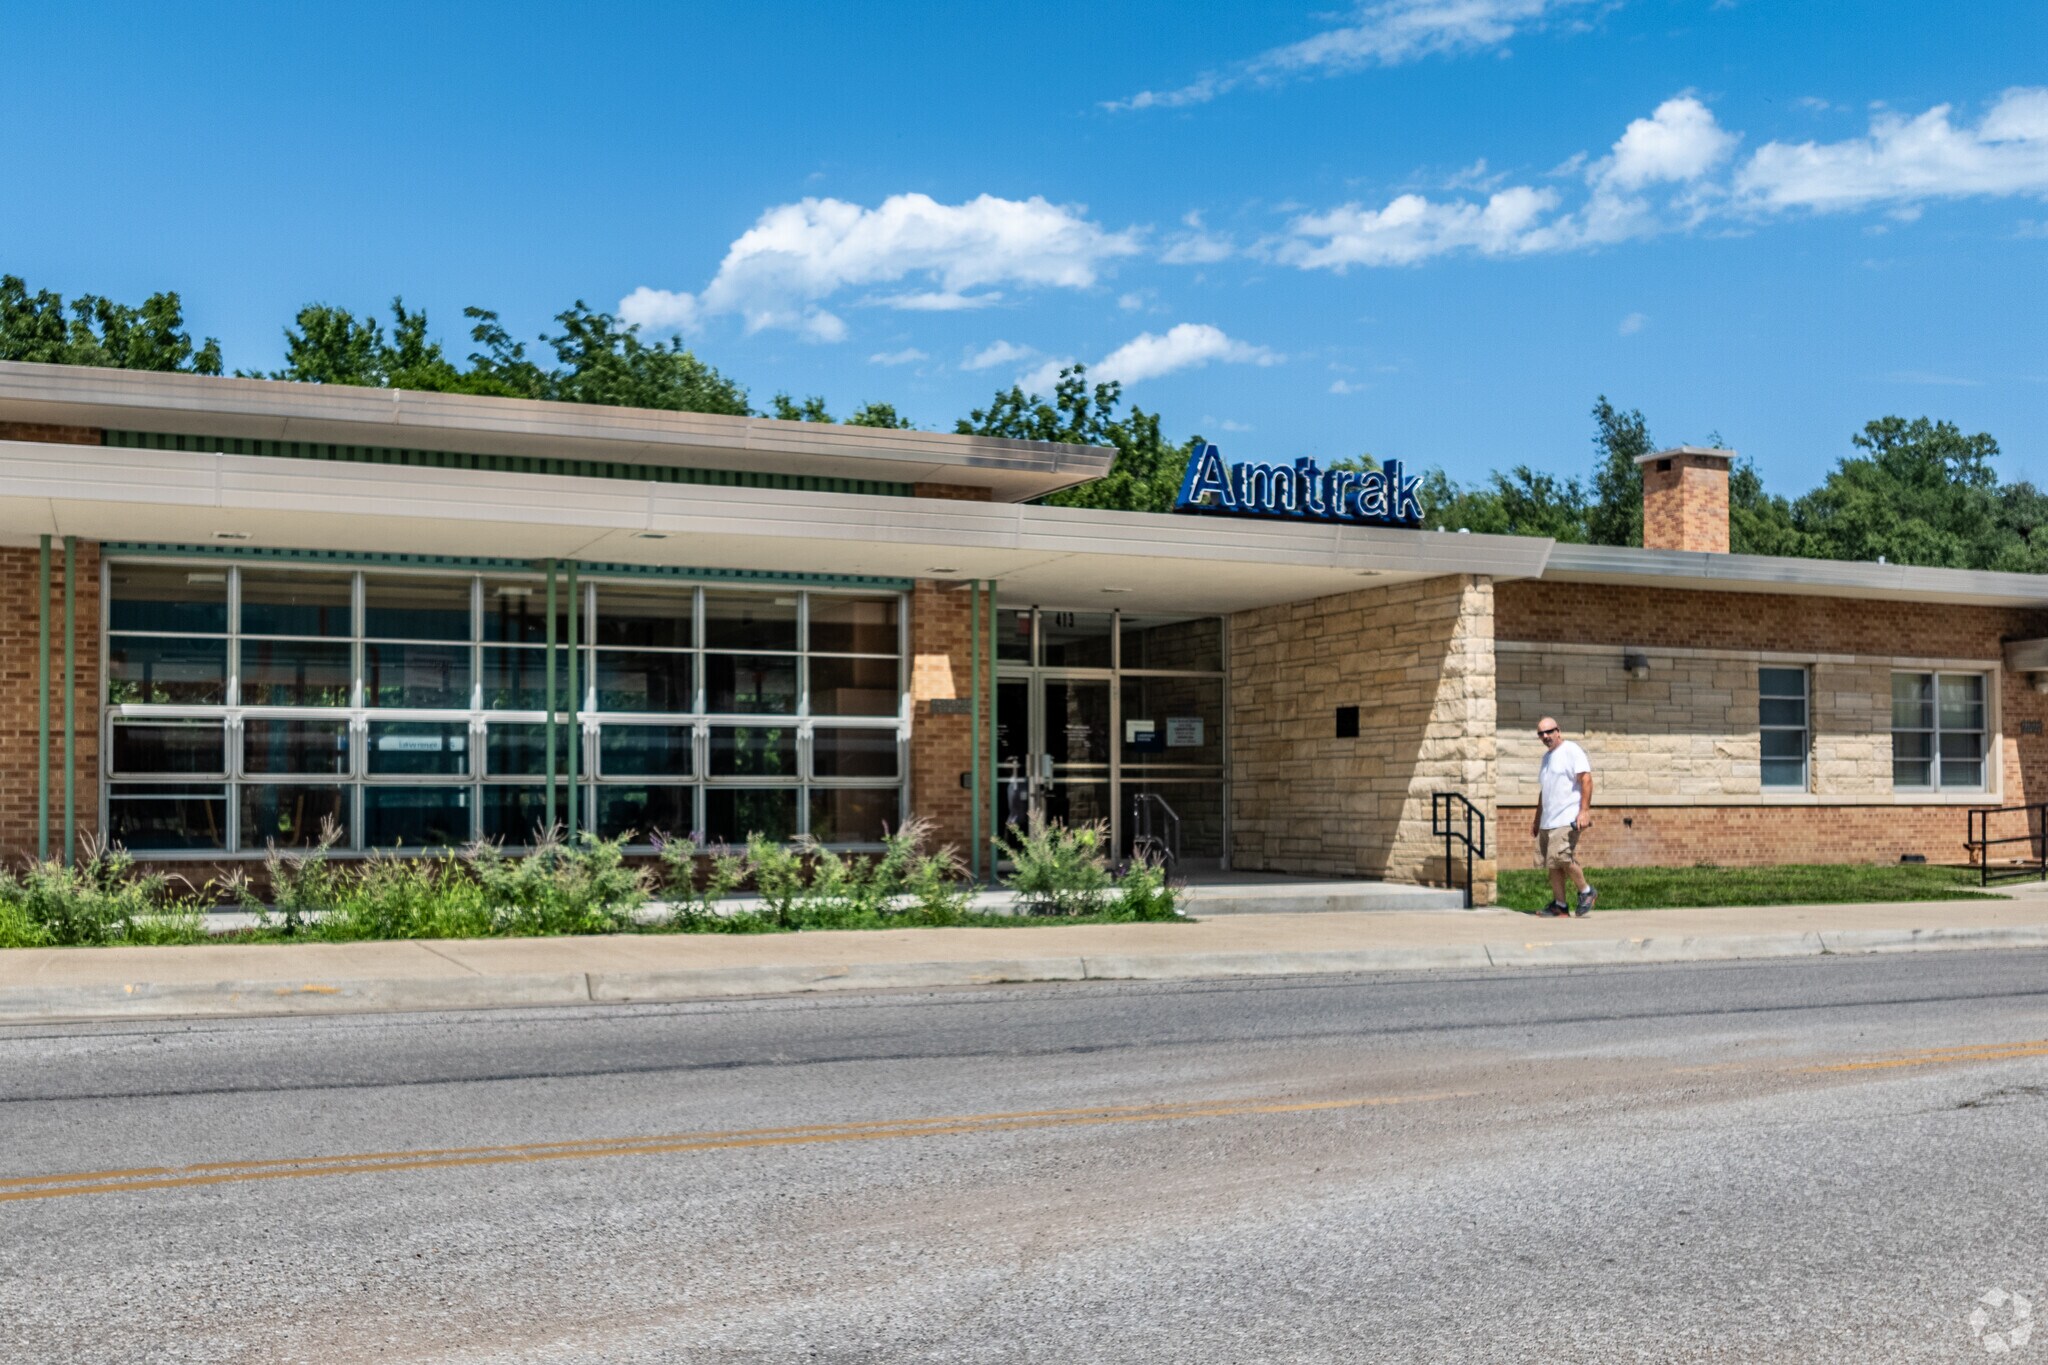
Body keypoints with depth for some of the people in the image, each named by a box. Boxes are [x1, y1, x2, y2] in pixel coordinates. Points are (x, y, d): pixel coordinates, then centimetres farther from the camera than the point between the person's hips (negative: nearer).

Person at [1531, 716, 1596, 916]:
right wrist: (1537, 817, 26)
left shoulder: (1571, 750, -5)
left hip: (1567, 819, -8)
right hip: (1548, 821, 8)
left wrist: (1584, 811, -21)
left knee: (1563, 859, -17)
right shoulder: (1546, 756, 20)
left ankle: (1586, 891, 3)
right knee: (1551, 864, 5)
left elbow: (1586, 780, -13)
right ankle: (1559, 905, 9)